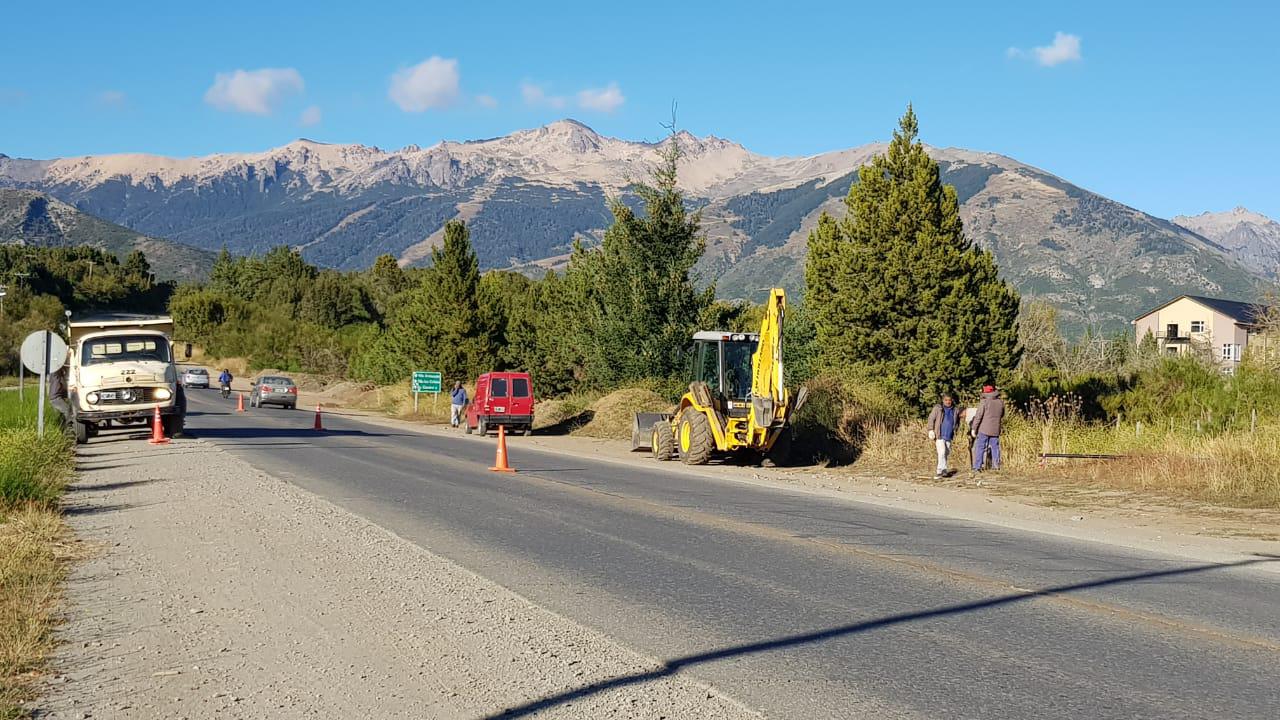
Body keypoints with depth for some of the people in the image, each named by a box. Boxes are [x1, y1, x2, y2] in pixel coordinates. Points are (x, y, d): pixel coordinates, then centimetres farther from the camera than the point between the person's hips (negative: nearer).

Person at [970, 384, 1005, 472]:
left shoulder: (984, 402, -10)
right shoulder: (1001, 402, 7)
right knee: (995, 447, 13)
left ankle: (977, 467, -6)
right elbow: (1002, 417, 20)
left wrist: (973, 428, -7)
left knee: (980, 448, -2)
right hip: (995, 430, 5)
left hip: (984, 429, -5)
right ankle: (996, 465, 11)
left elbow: (978, 416, -12)